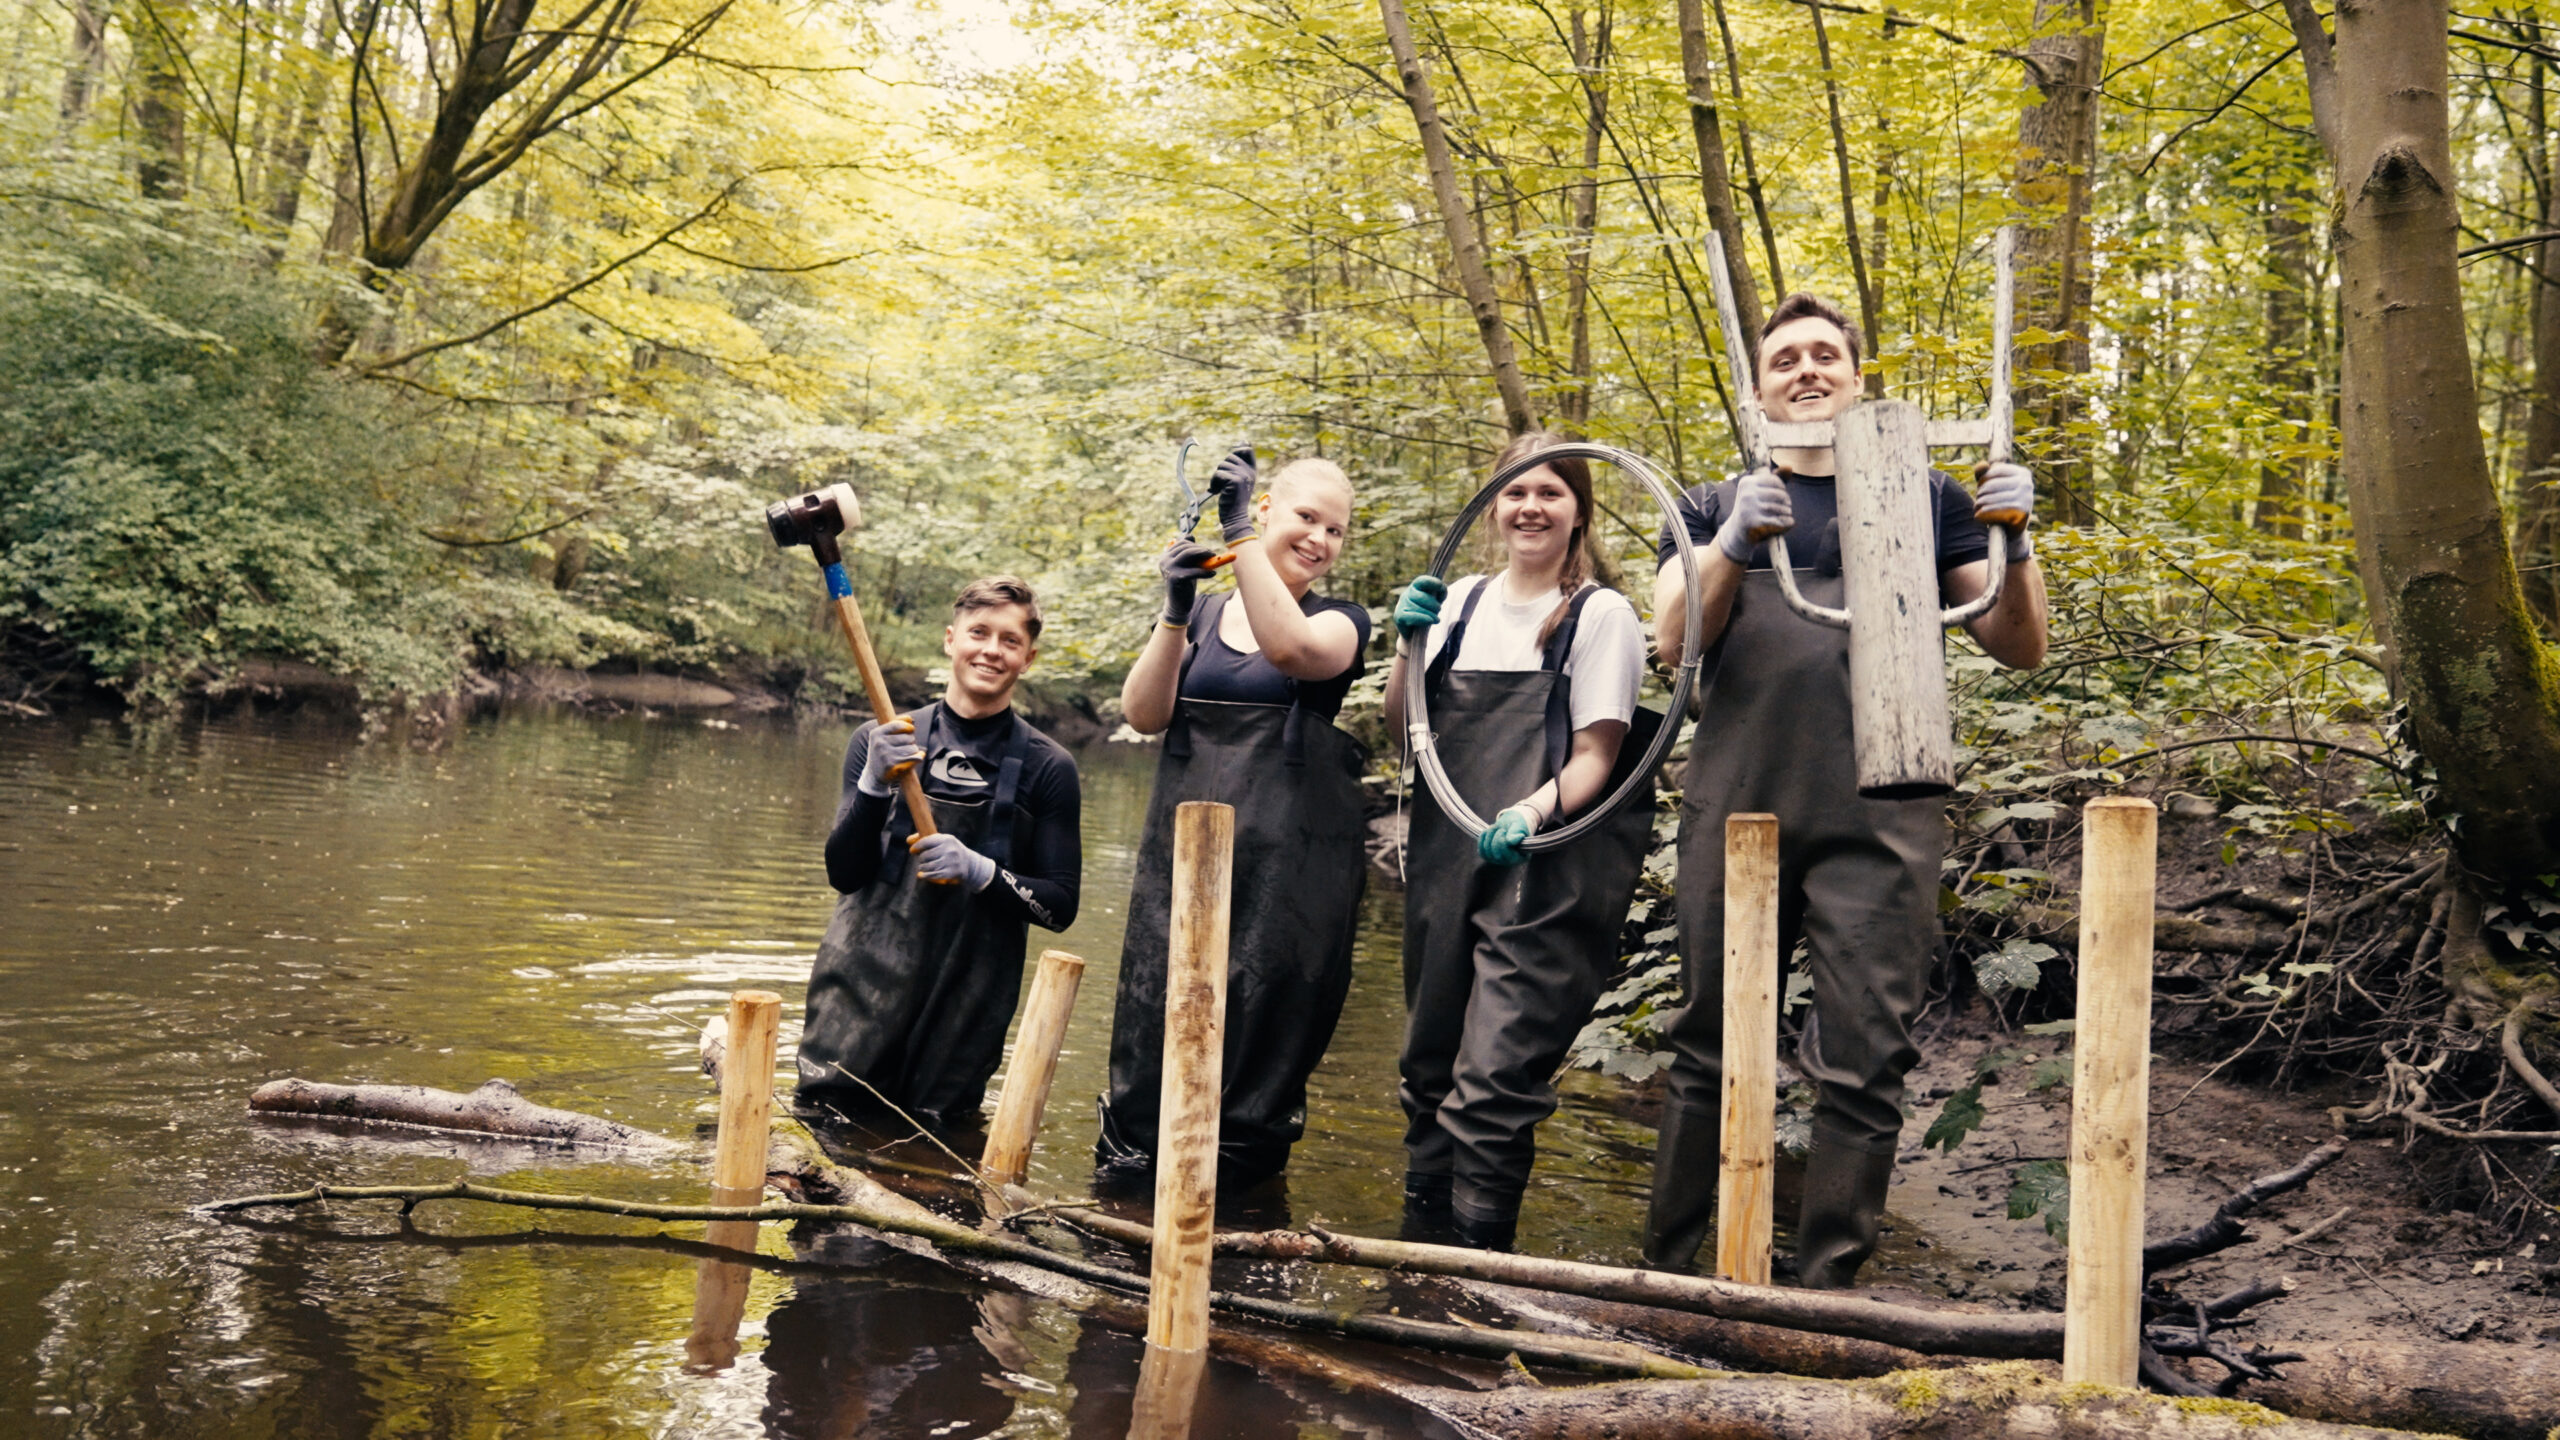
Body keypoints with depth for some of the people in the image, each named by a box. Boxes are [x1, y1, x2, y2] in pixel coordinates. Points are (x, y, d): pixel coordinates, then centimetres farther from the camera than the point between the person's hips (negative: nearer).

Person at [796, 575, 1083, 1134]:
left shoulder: (1047, 769, 0)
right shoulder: (880, 741, 3)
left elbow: (1060, 906, -2)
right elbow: (843, 874, -2)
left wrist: (980, 871, -19)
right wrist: (874, 784, -18)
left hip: (967, 996, 0)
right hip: (865, 977, 0)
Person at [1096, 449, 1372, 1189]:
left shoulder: (1341, 621, 6)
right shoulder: (1204, 612, 14)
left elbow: (1290, 648, -19)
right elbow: (1144, 715, 3)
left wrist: (1240, 535, -19)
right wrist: (1176, 611, -9)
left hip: (1287, 859, -2)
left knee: (1258, 1012, -4)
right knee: (1160, 1003, -1)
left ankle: (1233, 1164, 9)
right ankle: (1133, 1153, 12)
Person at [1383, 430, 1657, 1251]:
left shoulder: (1600, 615, -2)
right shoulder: (1459, 603, 12)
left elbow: (1596, 754, -7)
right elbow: (1402, 728, 17)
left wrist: (1536, 810, -26)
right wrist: (1409, 644, 1)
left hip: (1546, 872, -5)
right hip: (1445, 861, 6)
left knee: (1499, 1068, -10)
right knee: (1430, 1057, 13)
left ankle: (1478, 1252, 0)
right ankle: (1420, 1231, 27)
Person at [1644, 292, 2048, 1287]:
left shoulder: (1924, 499, 17)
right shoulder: (1714, 508, 17)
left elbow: (2019, 648, 13)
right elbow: (1673, 642, 1)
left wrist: (2016, 547, -5)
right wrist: (1734, 542, -15)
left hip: (1878, 821, 0)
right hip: (1736, 812, 1)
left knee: (1862, 1068, -4)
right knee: (1707, 1052, 6)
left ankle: (1824, 1296, 4)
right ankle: (1663, 1272, 18)